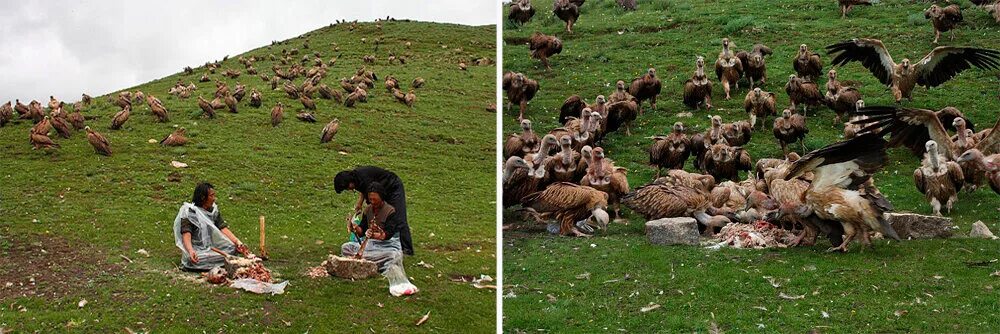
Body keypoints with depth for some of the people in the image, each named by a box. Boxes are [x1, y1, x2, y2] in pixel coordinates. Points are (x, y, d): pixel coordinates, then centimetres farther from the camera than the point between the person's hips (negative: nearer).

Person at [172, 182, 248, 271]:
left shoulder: (214, 210, 8)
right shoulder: (190, 211, -10)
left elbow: (223, 228, -2)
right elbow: (186, 233, -21)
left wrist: (238, 242, -18)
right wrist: (191, 251, -40)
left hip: (212, 246, 5)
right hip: (197, 249, -5)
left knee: (232, 248, -20)